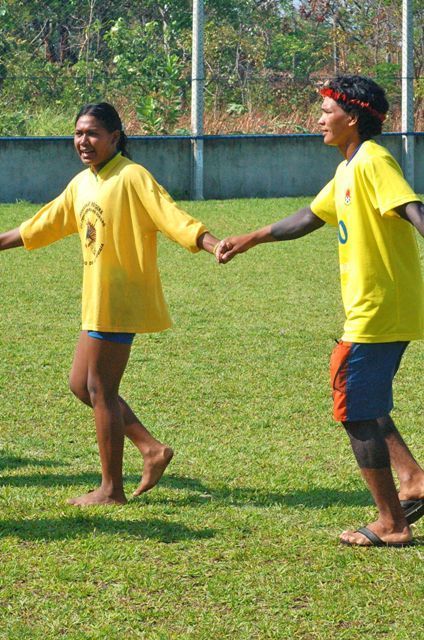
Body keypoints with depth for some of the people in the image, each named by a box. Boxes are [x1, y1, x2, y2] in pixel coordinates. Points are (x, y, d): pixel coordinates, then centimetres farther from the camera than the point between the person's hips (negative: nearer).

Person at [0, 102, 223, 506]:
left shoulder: (131, 177, -12)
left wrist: (212, 244, -36)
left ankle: (111, 489, 4)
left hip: (121, 301, -9)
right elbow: (41, 227, 24)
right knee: (81, 384, 12)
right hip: (98, 301, 9)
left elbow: (172, 217, -22)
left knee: (100, 389, -5)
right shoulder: (81, 184, 13)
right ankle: (151, 449, 17)